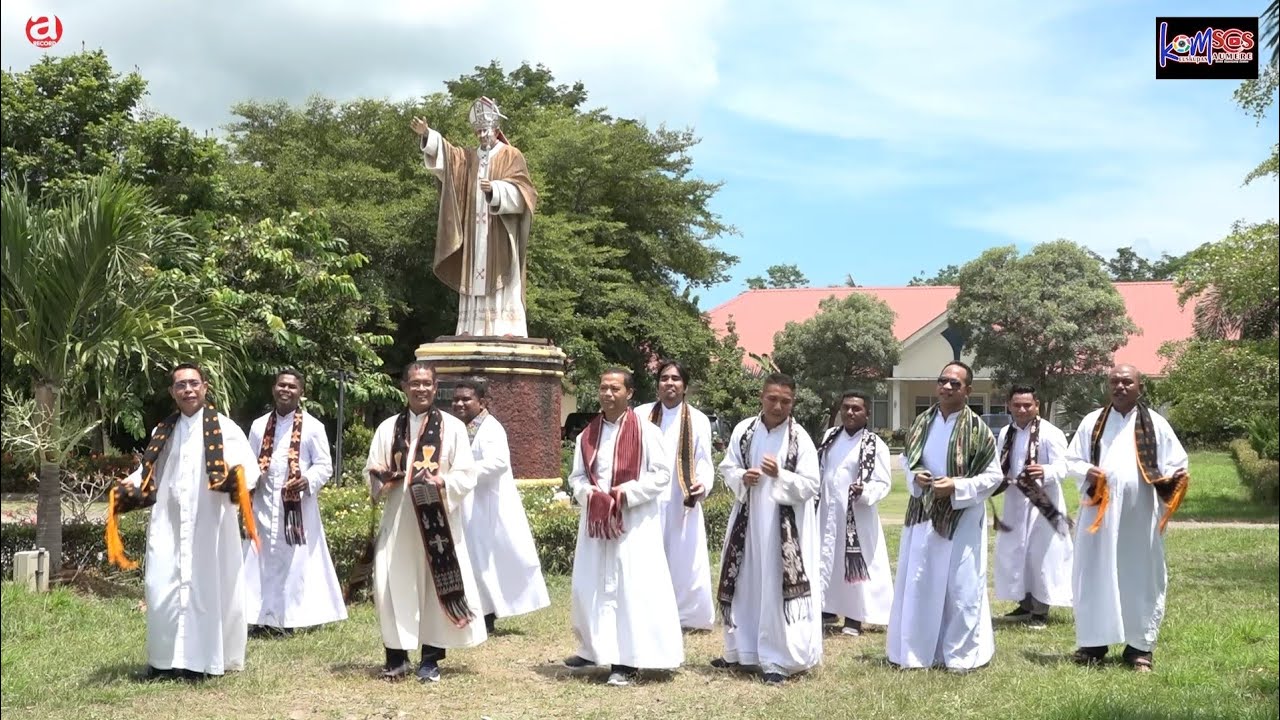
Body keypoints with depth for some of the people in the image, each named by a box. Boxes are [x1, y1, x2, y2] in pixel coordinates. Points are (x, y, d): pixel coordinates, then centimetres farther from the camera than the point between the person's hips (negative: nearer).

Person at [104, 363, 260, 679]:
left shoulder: (224, 428, -1)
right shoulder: (163, 431, 15)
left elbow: (249, 466, -11)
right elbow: (149, 471, 20)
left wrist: (239, 476, -33)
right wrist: (126, 488, 1)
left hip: (210, 525, -4)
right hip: (168, 525, 4)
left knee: (209, 587, -1)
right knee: (162, 589, 1)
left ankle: (208, 659, 6)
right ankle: (165, 659, 11)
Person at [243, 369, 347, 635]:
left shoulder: (313, 427, -2)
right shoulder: (258, 426, 11)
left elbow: (324, 465, -4)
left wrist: (308, 481, -23)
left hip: (298, 506, -4)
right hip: (264, 505, 4)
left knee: (298, 561, -1)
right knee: (262, 560, 5)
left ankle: (294, 616, 5)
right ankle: (265, 617, 11)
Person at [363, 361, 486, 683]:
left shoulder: (453, 427, 3)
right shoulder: (388, 428, 10)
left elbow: (466, 475, -1)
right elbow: (371, 473, 12)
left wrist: (443, 483, -20)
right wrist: (381, 477, -11)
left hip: (439, 521, -2)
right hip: (398, 520, 2)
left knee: (437, 586, 0)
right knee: (394, 585, -1)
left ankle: (431, 659, 9)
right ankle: (397, 656, 10)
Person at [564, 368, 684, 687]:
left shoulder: (646, 432, -5)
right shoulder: (587, 435, 9)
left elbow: (662, 474, -8)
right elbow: (576, 477, 12)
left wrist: (625, 493, -17)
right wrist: (590, 494, -10)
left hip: (634, 522, -5)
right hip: (595, 520, 5)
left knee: (631, 587, -6)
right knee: (590, 586, 10)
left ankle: (628, 660, -2)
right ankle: (594, 648, 26)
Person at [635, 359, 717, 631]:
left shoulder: (698, 420, 5)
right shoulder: (641, 415, 4)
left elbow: (704, 461, 1)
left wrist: (703, 485, -19)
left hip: (683, 503, 0)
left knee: (686, 561, 0)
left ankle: (687, 614, 14)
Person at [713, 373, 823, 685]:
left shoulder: (800, 438, -7)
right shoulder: (743, 430, 2)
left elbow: (810, 486, -9)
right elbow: (727, 468, 9)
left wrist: (779, 475, -24)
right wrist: (741, 478, -12)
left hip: (783, 524, -4)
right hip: (747, 519, 4)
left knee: (777, 588, -3)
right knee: (744, 585, 12)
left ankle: (777, 659, 4)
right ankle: (741, 650, 27)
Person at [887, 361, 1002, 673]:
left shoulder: (977, 429, -10)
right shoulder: (922, 422, 4)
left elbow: (993, 476, -8)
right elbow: (906, 459, 16)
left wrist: (956, 487, -20)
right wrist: (914, 477, -6)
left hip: (961, 518, -5)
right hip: (924, 515, 5)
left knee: (961, 587, 1)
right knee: (919, 583, 10)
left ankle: (962, 653, 14)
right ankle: (919, 649, 22)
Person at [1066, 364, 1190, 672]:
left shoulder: (1155, 424, 5)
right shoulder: (1092, 422, 8)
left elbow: (1177, 461, 6)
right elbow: (1072, 460, 10)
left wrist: (1170, 478, -16)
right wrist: (1087, 472, -12)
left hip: (1140, 514, -1)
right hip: (1099, 512, 1)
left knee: (1140, 577, 3)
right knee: (1095, 577, 3)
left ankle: (1140, 646, 10)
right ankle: (1093, 642, 11)